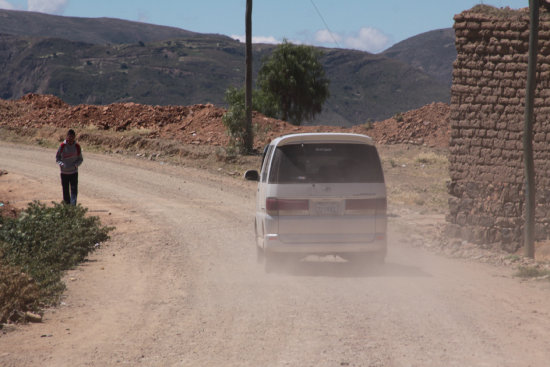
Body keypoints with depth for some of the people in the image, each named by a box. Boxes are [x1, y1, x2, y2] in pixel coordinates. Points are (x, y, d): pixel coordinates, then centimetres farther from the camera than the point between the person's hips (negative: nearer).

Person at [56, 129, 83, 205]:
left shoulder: (77, 146, -2)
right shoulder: (62, 146, -5)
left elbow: (80, 159, 6)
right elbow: (57, 157, 5)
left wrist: (76, 164, -15)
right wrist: (61, 163, -15)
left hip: (74, 172, 0)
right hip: (64, 172, 0)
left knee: (74, 190, -11)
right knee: (65, 190, 7)